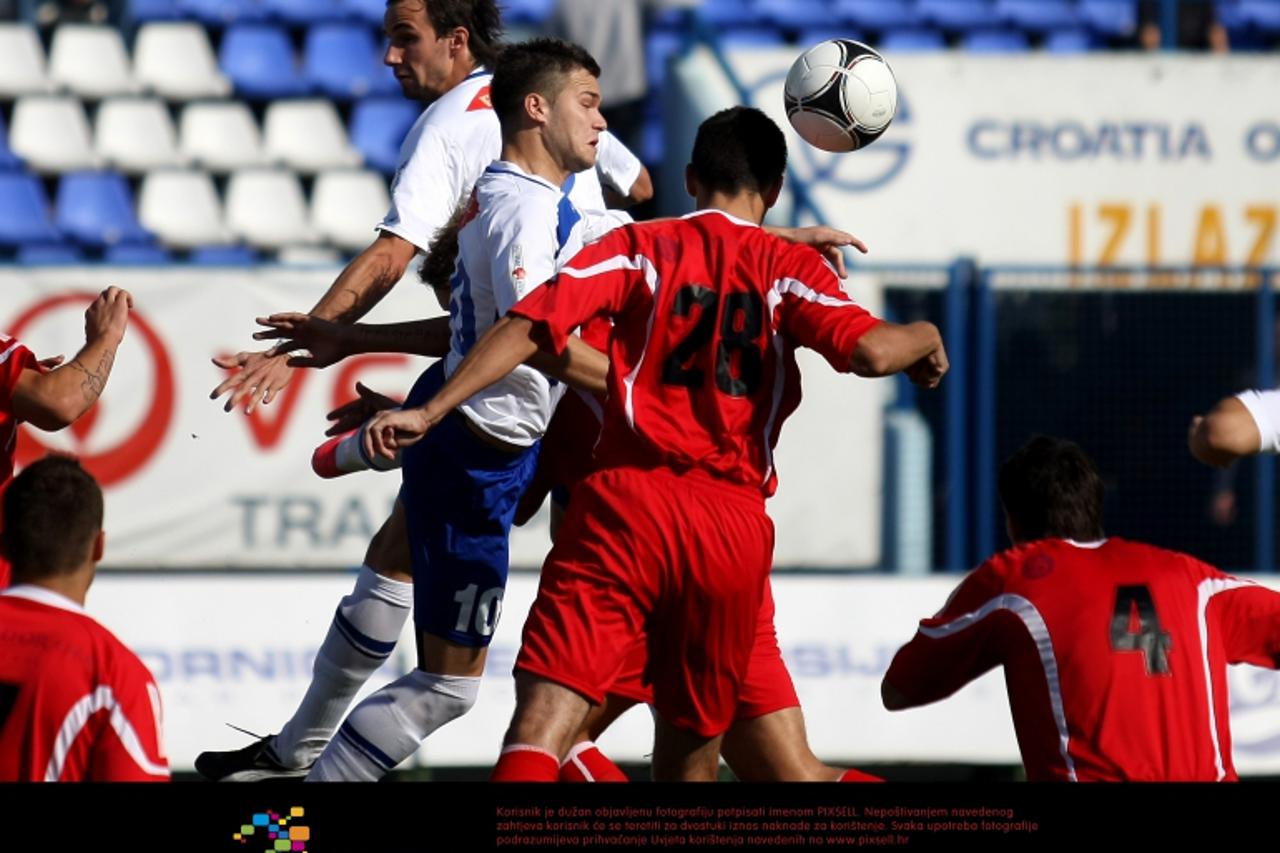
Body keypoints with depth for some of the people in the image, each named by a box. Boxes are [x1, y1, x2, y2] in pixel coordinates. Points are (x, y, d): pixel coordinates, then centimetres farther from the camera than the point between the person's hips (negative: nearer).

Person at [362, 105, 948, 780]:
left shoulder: (636, 247, 10)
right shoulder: (788, 267, 9)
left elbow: (526, 327, -2)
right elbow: (867, 351, -7)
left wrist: (429, 412, -2)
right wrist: (925, 338, 14)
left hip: (627, 503, -1)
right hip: (733, 527, 1)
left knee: (540, 730, -14)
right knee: (689, 750, 18)